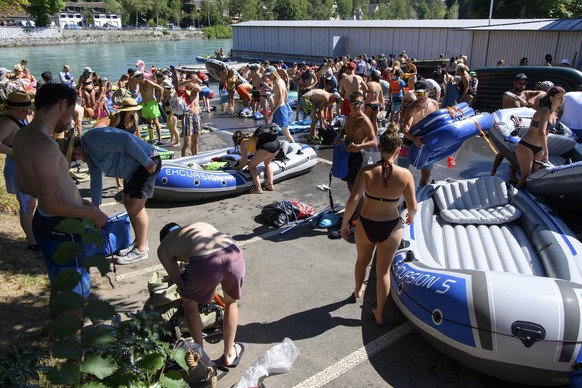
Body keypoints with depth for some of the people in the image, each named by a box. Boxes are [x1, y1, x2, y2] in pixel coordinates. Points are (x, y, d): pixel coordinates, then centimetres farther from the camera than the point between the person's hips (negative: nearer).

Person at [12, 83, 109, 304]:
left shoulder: (22, 137, 4)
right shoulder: (45, 145, -26)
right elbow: (52, 203, -27)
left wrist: (76, 200, 15)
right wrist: (94, 213, -14)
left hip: (44, 221, 9)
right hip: (61, 230, -9)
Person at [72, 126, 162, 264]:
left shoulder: (93, 138, -19)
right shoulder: (89, 155, 13)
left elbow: (125, 140, -26)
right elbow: (96, 180, 22)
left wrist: (147, 162, -25)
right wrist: (95, 205, 27)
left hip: (146, 162, -10)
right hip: (133, 169, 10)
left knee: (135, 208, -7)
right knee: (128, 203, 16)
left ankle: (141, 250, 4)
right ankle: (139, 242, 28)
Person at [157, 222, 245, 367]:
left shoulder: (163, 247, 28)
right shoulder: (202, 225, 40)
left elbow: (179, 281, 25)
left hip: (205, 263, -3)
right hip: (235, 255, 4)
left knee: (190, 304, 30)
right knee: (231, 302, 33)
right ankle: (229, 355, 44)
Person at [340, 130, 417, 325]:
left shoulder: (367, 171, -18)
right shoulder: (405, 175, -16)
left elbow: (352, 201, -23)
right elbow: (413, 207, -8)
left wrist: (345, 223, -9)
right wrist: (410, 216, 14)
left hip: (366, 226, 1)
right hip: (391, 228, 0)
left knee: (362, 261, 29)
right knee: (384, 271, 17)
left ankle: (358, 290, 57)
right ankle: (379, 314, 30)